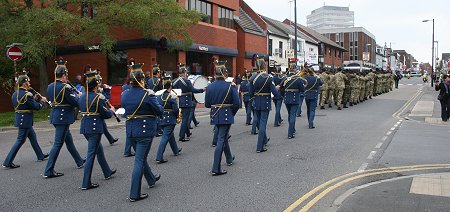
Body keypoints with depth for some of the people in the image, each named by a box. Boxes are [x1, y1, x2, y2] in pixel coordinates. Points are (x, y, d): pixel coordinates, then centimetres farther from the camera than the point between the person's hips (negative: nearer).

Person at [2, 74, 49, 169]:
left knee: (32, 136, 20)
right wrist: (43, 101, 0)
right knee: (20, 140, -3)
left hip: (19, 118, 10)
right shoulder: (27, 94, -19)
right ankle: (7, 163, 1)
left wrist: (34, 99, 11)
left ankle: (40, 156, 33)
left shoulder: (15, 94, 8)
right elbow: (37, 107, -17)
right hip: (25, 120, -10)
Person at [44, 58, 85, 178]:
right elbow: (75, 103, -16)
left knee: (69, 140, 19)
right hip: (63, 117, -9)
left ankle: (80, 162, 32)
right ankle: (48, 171, 0)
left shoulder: (50, 87, 8)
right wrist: (79, 96, 5)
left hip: (55, 116, 9)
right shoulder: (65, 87, -18)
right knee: (58, 143, -4)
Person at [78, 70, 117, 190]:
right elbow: (107, 115, -13)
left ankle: (107, 172, 38)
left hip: (85, 128, 8)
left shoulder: (82, 97, 7)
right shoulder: (99, 98, -16)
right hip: (95, 128, -8)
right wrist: (112, 110, 9)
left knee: (99, 149, 23)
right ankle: (86, 184, 0)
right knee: (91, 155, -3)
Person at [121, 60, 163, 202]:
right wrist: (153, 97, 6)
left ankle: (151, 180, 45)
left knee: (141, 157, 23)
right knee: (139, 160, -1)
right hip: (145, 131, -7)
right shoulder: (147, 95, -16)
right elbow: (160, 112, -9)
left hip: (130, 131, 7)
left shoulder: (124, 95, 1)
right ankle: (134, 194, 3)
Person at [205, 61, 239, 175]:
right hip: (226, 116, -5)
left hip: (215, 116, 5)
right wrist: (232, 113, 5)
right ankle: (216, 169, -3)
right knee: (221, 140, -2)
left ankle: (229, 159, 43)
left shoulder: (210, 87, -1)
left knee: (223, 137, 24)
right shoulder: (230, 86, -12)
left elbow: (207, 104, 3)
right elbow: (236, 103, -12)